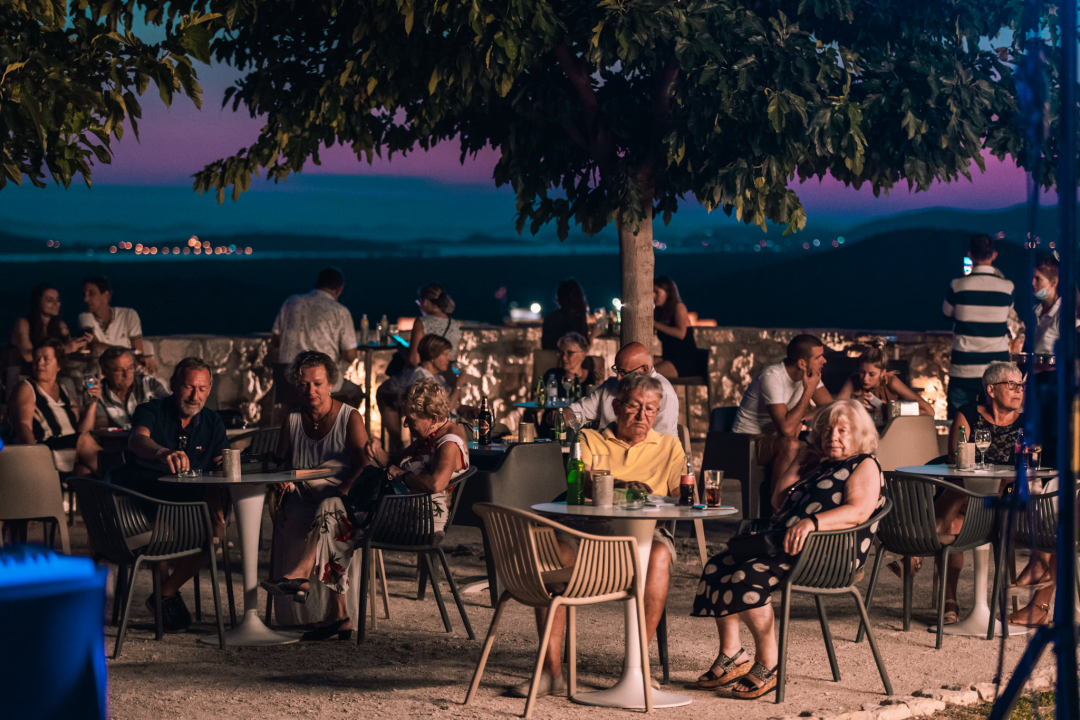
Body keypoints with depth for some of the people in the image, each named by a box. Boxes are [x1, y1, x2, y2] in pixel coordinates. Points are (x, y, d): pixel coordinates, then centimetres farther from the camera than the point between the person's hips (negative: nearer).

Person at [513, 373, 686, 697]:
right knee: (554, 551, -33)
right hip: (591, 529, 0)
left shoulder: (669, 446, 22)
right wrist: (620, 486, -19)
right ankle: (551, 670, -30)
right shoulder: (590, 440, 17)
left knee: (659, 554, -37)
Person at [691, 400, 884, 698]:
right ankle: (731, 655, -11)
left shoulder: (865, 466, 1)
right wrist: (801, 460, 19)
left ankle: (768, 666, -22)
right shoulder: (819, 465, 27)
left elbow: (858, 511, -20)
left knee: (749, 576, -31)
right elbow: (782, 495, 27)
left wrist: (811, 522, -32)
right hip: (781, 537, 9)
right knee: (718, 567, -11)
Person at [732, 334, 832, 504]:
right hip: (750, 442, -7)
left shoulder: (809, 374, -2)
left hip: (775, 439, 7)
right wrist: (809, 391, -27)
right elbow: (786, 428, -33)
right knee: (790, 444, -36)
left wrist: (798, 420, -20)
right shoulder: (772, 377, -26)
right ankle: (778, 507, -28)